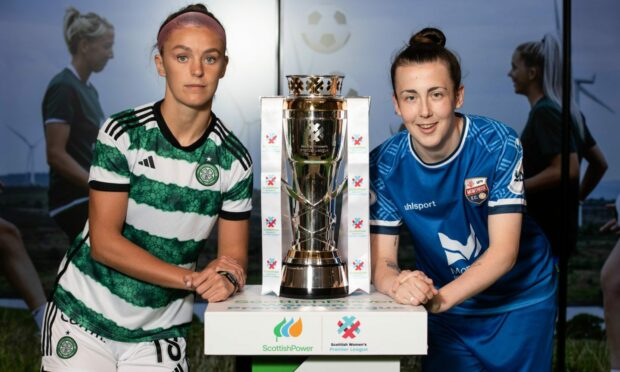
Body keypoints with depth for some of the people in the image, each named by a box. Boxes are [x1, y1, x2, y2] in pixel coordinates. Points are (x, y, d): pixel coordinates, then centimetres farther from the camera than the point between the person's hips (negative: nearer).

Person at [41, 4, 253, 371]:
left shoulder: (234, 159, -6)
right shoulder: (123, 134, -14)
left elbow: (234, 255, -2)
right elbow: (104, 242, -17)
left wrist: (227, 279, -26)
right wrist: (192, 279, -26)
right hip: (84, 316, -2)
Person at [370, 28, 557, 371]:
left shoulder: (498, 145, -23)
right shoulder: (385, 164, -17)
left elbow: (504, 251, -27)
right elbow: (381, 262, -16)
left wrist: (439, 299, -40)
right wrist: (399, 285, -40)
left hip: (520, 300, -1)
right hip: (447, 307, 2)